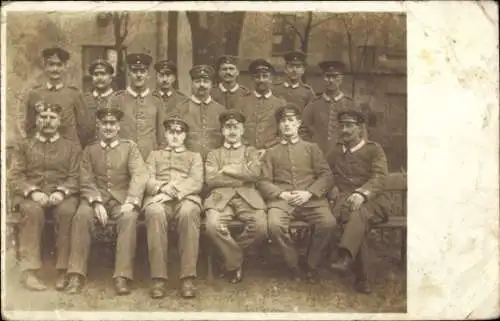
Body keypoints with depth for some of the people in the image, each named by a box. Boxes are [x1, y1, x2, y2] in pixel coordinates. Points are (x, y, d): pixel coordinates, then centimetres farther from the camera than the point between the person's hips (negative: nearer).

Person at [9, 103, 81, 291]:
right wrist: (32, 191, -14)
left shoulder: (72, 147, 16)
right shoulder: (24, 146, 17)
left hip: (62, 196, 0)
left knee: (67, 211, -35)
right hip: (31, 196, 0)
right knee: (33, 210, -35)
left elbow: (75, 177, 5)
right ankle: (29, 271, -32)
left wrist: (61, 192, -16)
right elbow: (15, 176, 5)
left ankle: (64, 270, -29)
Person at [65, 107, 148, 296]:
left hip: (122, 199, -1)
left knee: (129, 218, -33)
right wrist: (97, 202, -16)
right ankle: (76, 276, -26)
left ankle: (122, 278, -32)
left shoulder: (130, 147, 10)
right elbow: (86, 181, 3)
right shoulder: (89, 150, 15)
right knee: (81, 216, -30)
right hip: (96, 197, 1)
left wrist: (130, 202, -21)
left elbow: (139, 177, -3)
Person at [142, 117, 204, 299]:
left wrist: (173, 191, -11)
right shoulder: (155, 155, 31)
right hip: (159, 198, 1)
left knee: (188, 212, -40)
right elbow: (148, 181, 14)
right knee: (155, 212, -38)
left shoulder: (194, 156, 27)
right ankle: (158, 279, -37)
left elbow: (197, 183, 8)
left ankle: (188, 279, -40)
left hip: (186, 197, 0)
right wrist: (162, 188, -10)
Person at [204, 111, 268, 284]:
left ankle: (231, 251, 0)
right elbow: (211, 180, 3)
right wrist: (243, 177, 1)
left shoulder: (251, 151, 23)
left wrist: (227, 169, 1)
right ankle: (235, 262, -8)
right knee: (213, 226, -34)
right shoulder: (213, 154, 23)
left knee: (261, 227, -29)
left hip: (247, 197, 1)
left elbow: (255, 173, 0)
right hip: (220, 197, 0)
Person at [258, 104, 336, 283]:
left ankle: (311, 265, -5)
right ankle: (293, 265, -7)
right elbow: (264, 182, 12)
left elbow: (326, 176, 9)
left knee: (328, 223, -30)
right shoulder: (271, 152, 23)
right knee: (275, 225, -33)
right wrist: (282, 194, -8)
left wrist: (309, 193, -9)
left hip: (311, 199, 0)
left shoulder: (311, 148, 21)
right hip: (281, 199, 0)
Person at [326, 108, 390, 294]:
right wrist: (334, 191, -2)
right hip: (344, 200, 2)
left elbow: (379, 178, -4)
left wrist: (362, 194, -24)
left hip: (372, 201, -2)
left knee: (359, 212, -39)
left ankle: (346, 257, -57)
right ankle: (361, 277, -36)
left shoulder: (374, 150, 11)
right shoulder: (335, 153, 24)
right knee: (351, 216, -35)